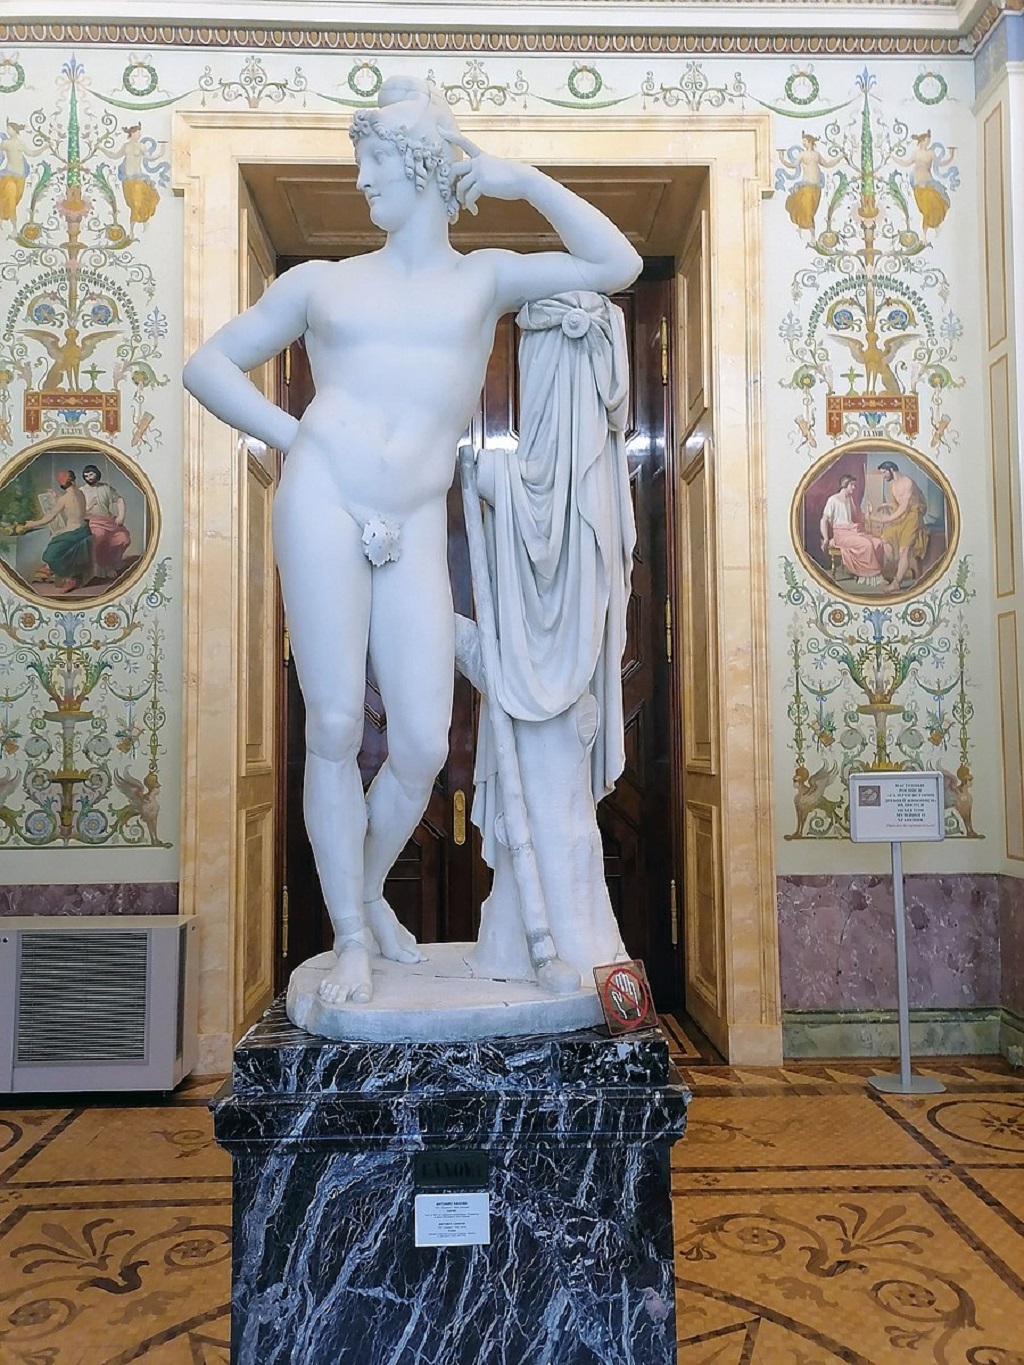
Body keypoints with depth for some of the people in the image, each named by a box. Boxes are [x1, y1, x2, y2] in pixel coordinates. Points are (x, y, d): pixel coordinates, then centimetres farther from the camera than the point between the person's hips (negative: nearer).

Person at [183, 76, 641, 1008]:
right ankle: (351, 939, 8)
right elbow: (209, 364, 20)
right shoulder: (322, 282, 18)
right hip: (323, 505, 0)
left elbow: (618, 268, 11)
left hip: (414, 531, 1)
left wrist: (526, 182, 12)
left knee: (424, 743, -7)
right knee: (335, 728, -6)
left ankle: (370, 892, 21)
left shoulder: (484, 277, 19)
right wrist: (292, 435, 6)